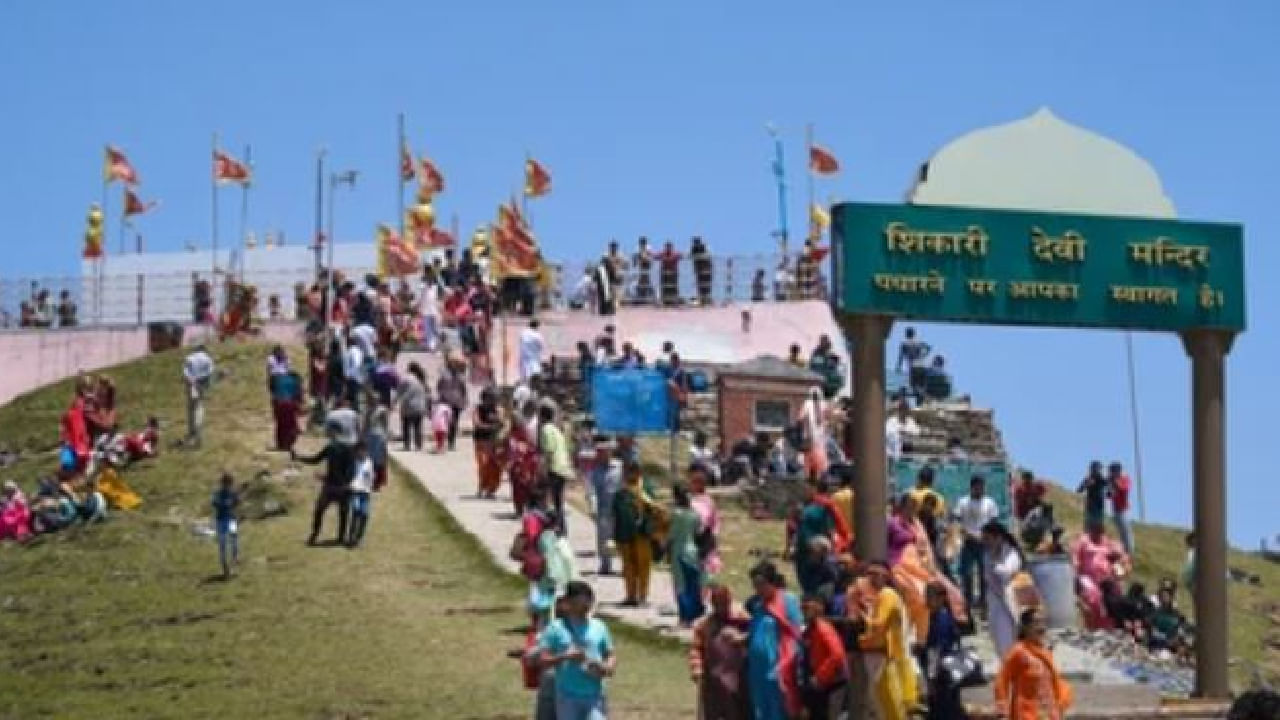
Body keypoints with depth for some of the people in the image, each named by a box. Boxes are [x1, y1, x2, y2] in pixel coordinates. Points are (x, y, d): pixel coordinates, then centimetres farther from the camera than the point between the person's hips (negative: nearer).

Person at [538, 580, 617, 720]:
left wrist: (607, 668, -9)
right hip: (568, 697, -1)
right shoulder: (556, 628, 0)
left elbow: (611, 656, 14)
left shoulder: (599, 627, 8)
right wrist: (565, 657, -22)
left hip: (595, 697, 1)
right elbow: (543, 659, -6)